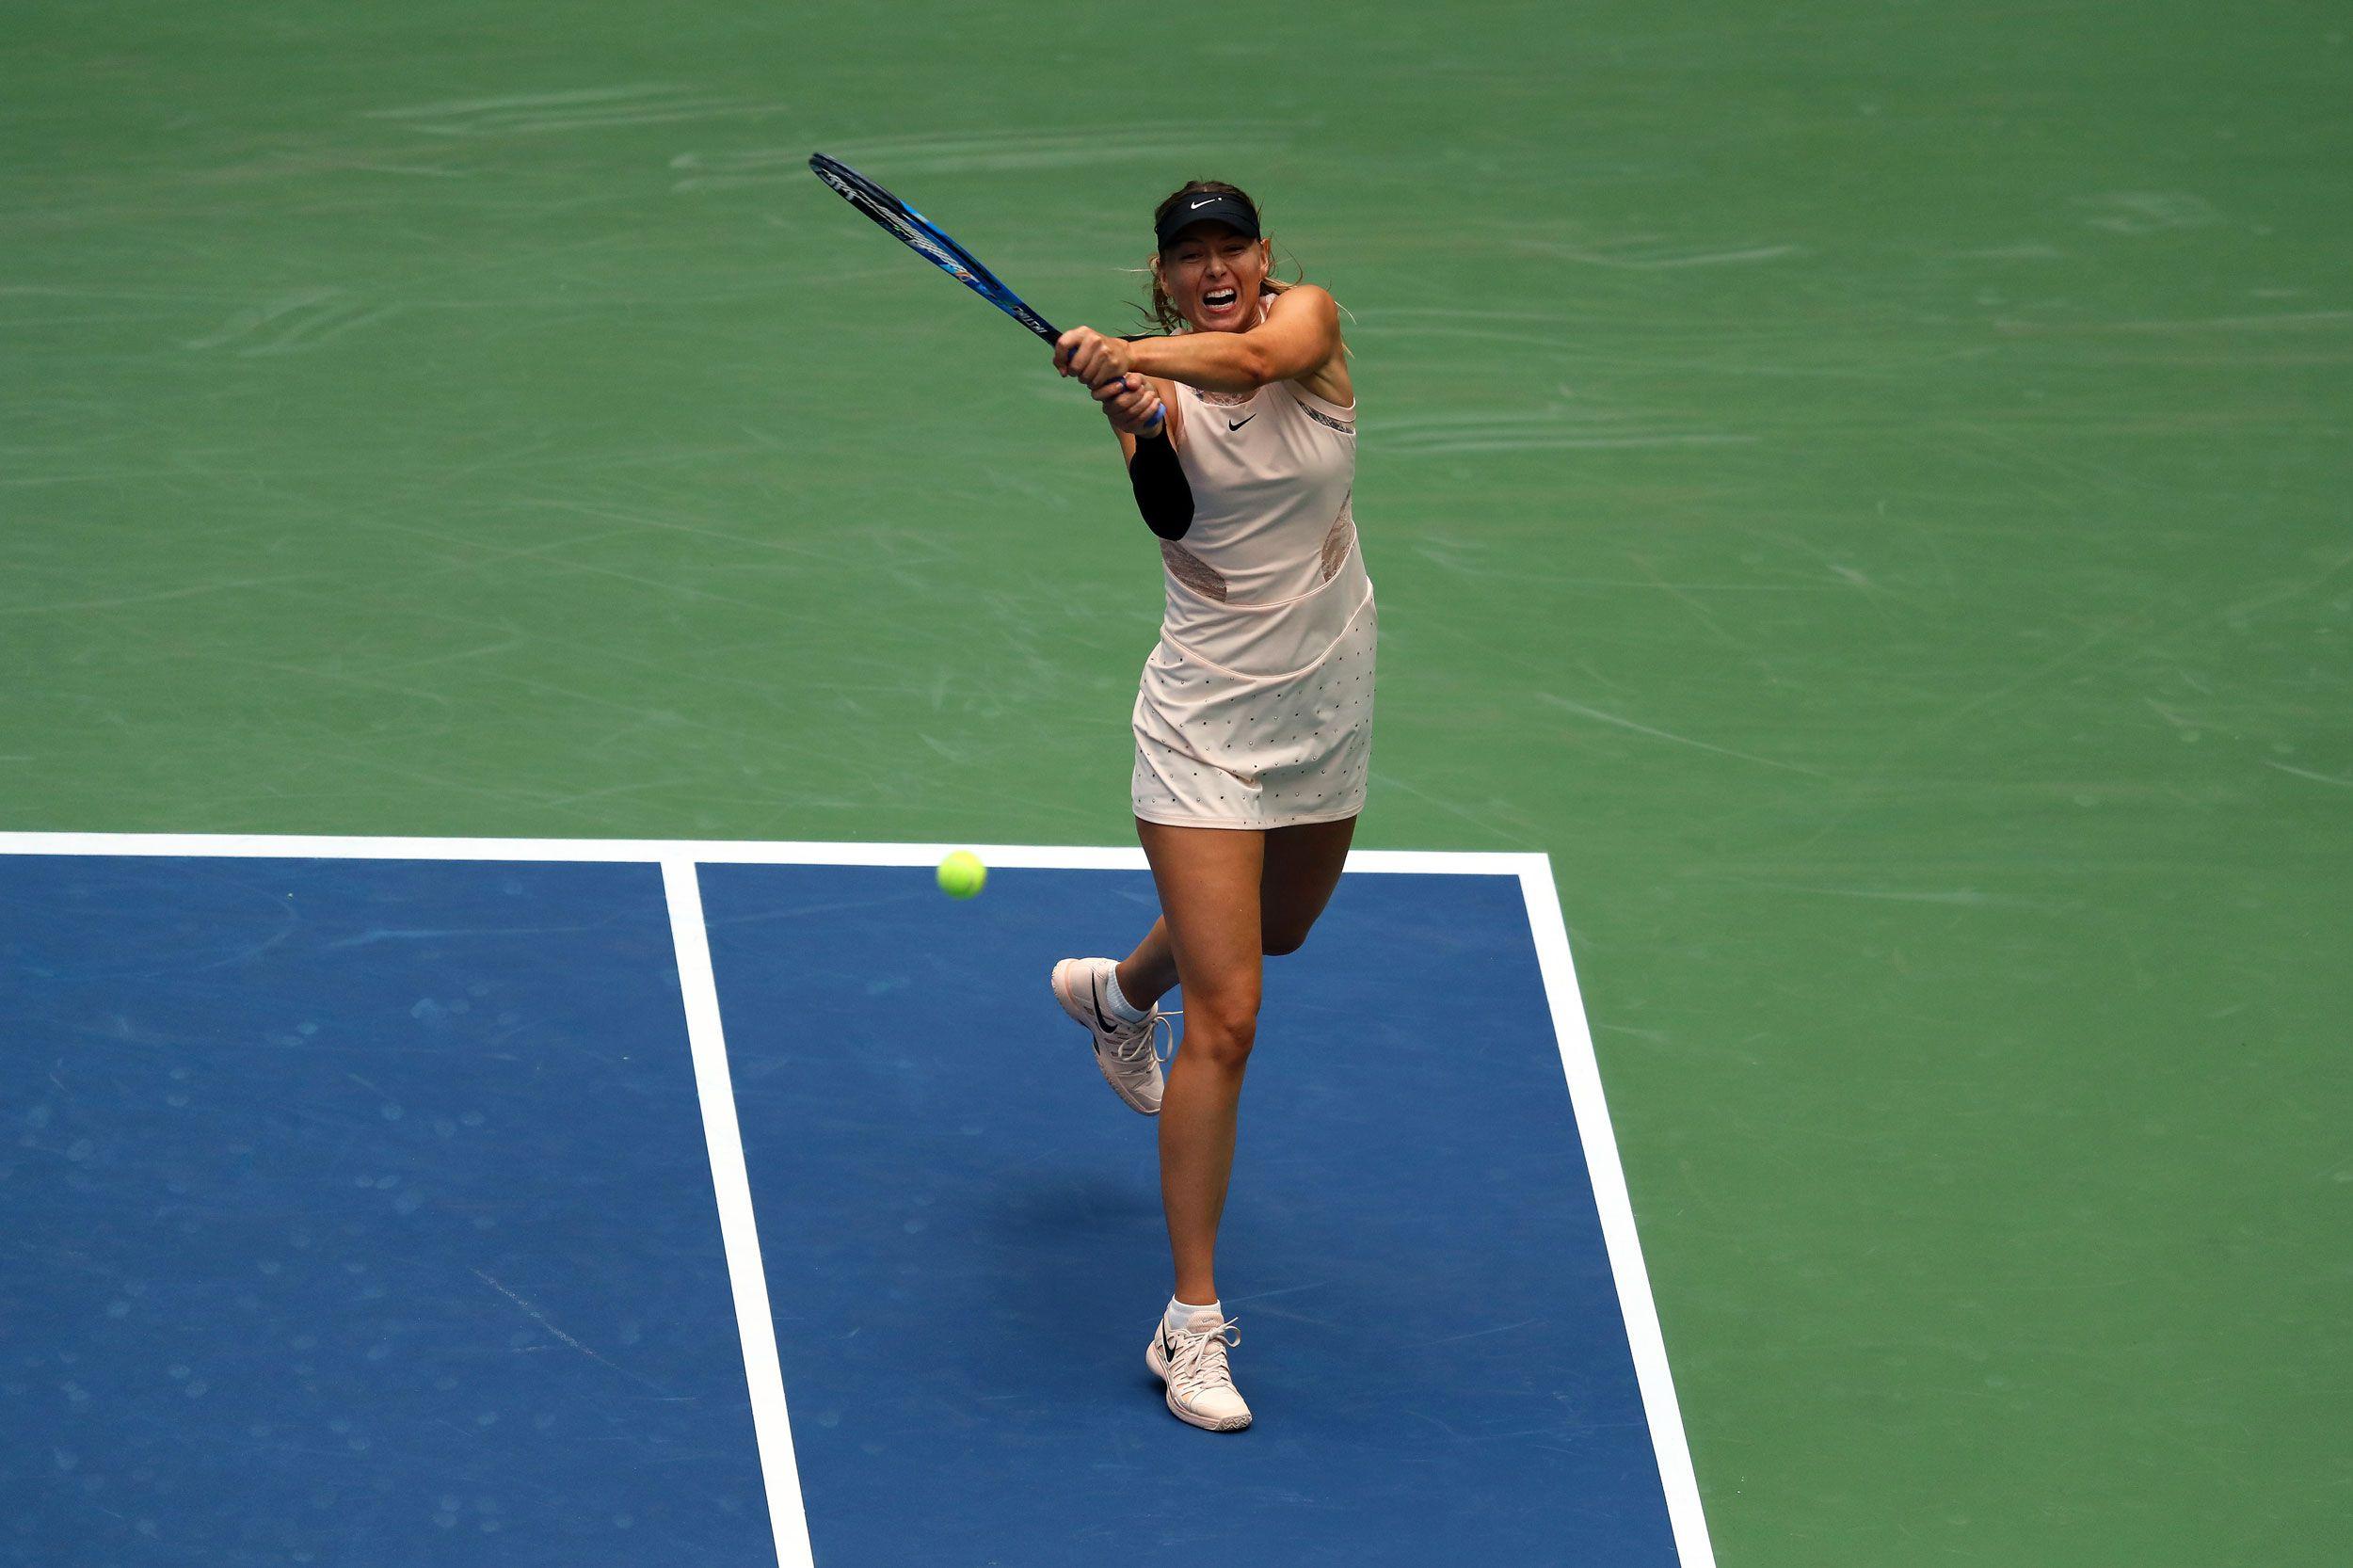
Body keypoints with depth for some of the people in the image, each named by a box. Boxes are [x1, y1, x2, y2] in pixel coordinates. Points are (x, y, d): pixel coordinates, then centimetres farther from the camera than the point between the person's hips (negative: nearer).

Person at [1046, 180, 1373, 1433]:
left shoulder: (1310, 319, -7)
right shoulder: (1157, 383, -10)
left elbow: (1252, 356, -33)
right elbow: (1170, 517, -29)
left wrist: (1132, 355, -46)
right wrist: (1138, 432, -48)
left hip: (1327, 708, 4)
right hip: (1208, 725, -4)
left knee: (1274, 931, 30)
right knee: (1225, 1021, -11)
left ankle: (1117, 992, 64)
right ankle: (1192, 1326, -5)